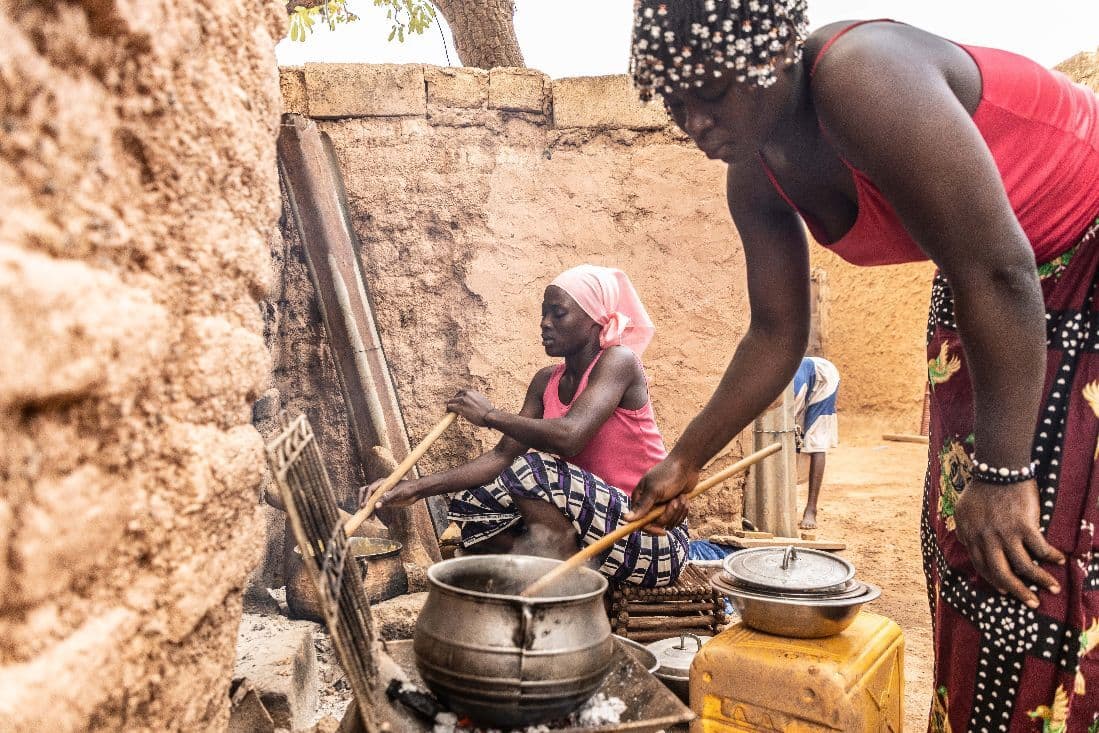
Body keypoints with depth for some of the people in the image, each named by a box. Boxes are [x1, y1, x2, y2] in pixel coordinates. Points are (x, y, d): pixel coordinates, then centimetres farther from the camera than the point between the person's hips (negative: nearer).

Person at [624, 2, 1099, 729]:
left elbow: (998, 273, -30)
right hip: (986, 276, 8)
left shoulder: (862, 78, -31)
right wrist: (685, 459, 6)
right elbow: (777, 334, 3)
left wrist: (1002, 471, -26)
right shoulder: (757, 177, -5)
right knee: (966, 540, 10)